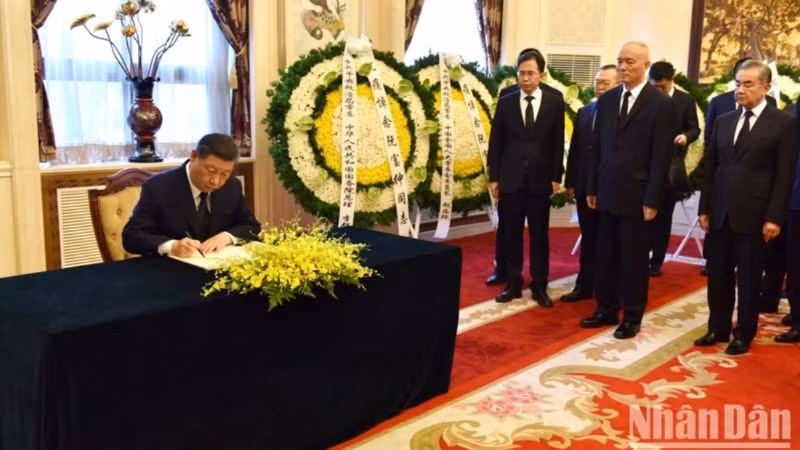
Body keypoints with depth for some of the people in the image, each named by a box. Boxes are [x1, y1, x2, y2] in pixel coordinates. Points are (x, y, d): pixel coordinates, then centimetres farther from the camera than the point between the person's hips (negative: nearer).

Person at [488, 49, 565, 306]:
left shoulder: (555, 103, 1)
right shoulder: (505, 103, 3)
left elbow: (558, 143, 3)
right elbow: (495, 142, 4)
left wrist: (556, 177, -2)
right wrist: (493, 177, 0)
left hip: (540, 180, -1)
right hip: (510, 179, 1)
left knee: (539, 236, 6)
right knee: (511, 235, 7)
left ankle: (539, 286, 16)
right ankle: (513, 284, 17)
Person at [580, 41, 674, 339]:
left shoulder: (661, 104, -7)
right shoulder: (607, 100, 8)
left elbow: (661, 157, -10)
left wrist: (652, 200, -13)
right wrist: (592, 188, 9)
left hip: (637, 196, -5)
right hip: (608, 193, 5)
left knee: (634, 259, 5)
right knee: (606, 256, 11)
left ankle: (632, 317, 17)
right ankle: (606, 309, 24)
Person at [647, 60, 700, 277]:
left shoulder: (686, 100, 1)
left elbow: (695, 129, 4)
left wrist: (686, 136, -18)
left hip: (672, 164, 0)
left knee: (663, 216, 8)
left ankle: (656, 260, 17)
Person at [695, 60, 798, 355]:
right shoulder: (723, 121, 11)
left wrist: (774, 217, -12)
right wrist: (705, 208, 8)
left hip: (753, 215, -4)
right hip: (720, 213, 4)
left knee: (748, 279, 6)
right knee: (718, 276, 10)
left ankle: (744, 334, 20)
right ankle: (718, 328, 24)